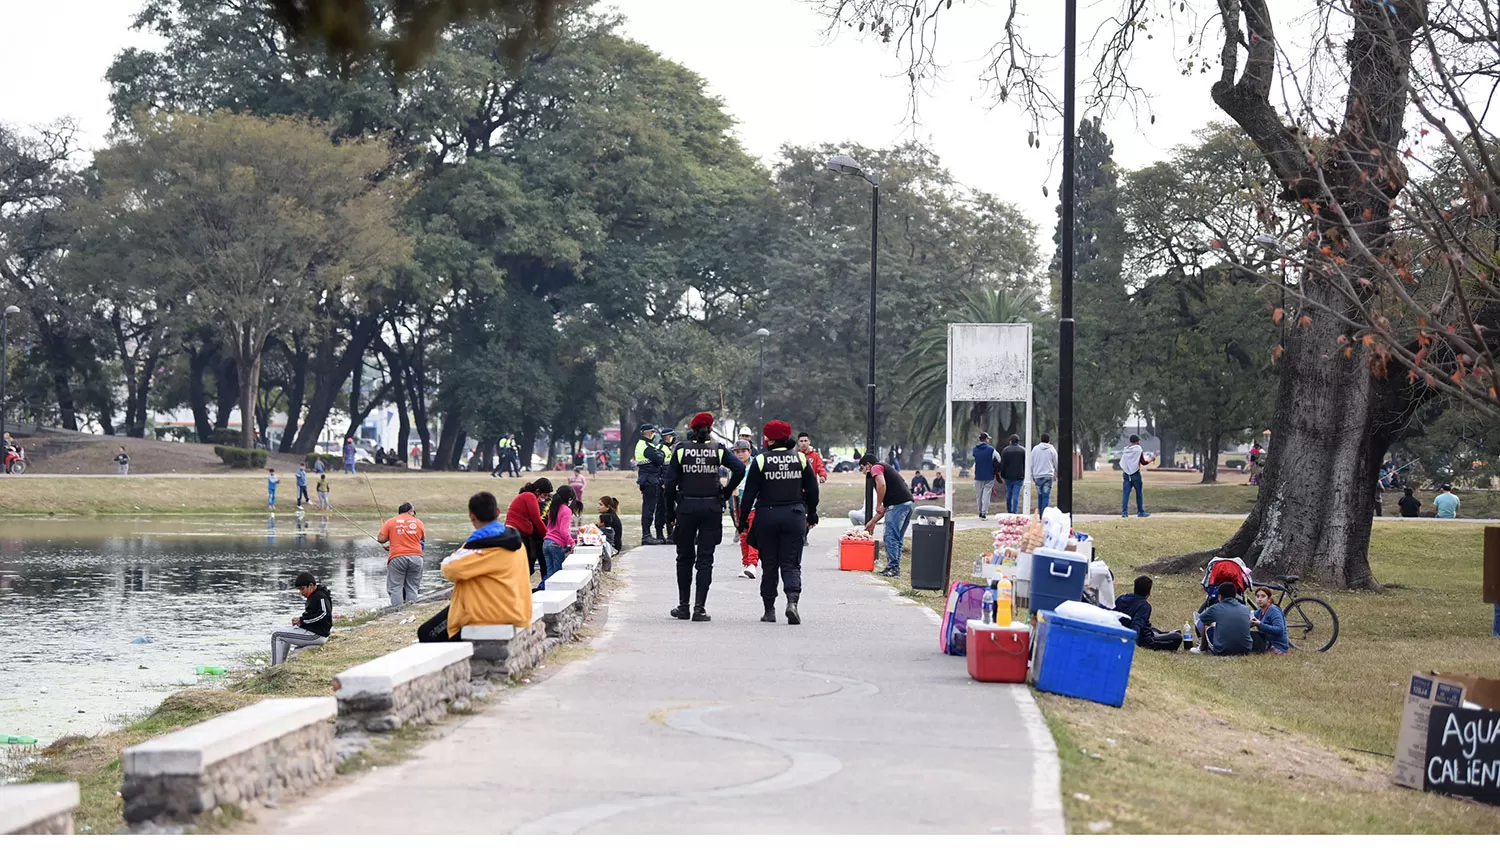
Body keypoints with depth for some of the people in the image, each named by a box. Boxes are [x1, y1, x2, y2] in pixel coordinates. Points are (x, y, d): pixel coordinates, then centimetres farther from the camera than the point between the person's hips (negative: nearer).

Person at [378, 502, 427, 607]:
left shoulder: (390, 522, 2)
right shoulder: (419, 523, 7)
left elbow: (380, 539, -2)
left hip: (397, 558, -2)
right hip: (416, 556, 2)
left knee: (395, 587, 2)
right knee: (412, 588, 9)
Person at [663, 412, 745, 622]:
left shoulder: (681, 449, -1)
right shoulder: (718, 449, 0)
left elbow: (670, 483, -2)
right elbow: (739, 469, -12)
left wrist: (670, 513, 4)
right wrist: (726, 492, 0)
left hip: (686, 507, 0)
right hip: (711, 507, 0)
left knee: (685, 558, 13)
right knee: (705, 559, 2)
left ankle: (683, 606, 17)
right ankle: (699, 608, -5)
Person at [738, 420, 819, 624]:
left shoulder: (761, 460, -6)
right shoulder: (800, 459, 3)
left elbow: (749, 494, -5)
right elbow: (812, 490, 8)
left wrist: (742, 520, 2)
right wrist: (812, 515, 21)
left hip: (766, 516, -1)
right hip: (794, 516, 1)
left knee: (769, 565, 9)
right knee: (791, 563, 3)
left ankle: (769, 610, 12)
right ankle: (792, 601, -21)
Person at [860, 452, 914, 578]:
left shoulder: (876, 468, 5)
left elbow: (882, 485, -18)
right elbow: (885, 506, 33)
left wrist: (878, 505, -9)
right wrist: (873, 522, 36)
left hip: (897, 504, -9)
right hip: (908, 503, 9)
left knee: (891, 537, -7)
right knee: (898, 538, 13)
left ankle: (893, 567, -9)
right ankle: (895, 568, 15)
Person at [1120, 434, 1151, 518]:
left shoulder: (1125, 450, 6)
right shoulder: (1138, 449, -7)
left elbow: (1121, 462, 8)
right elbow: (1143, 462, -4)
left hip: (1126, 474, 4)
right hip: (1135, 474, -4)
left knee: (1126, 493, 1)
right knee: (1139, 493, 6)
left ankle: (1124, 511, -7)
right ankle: (1140, 511, 10)